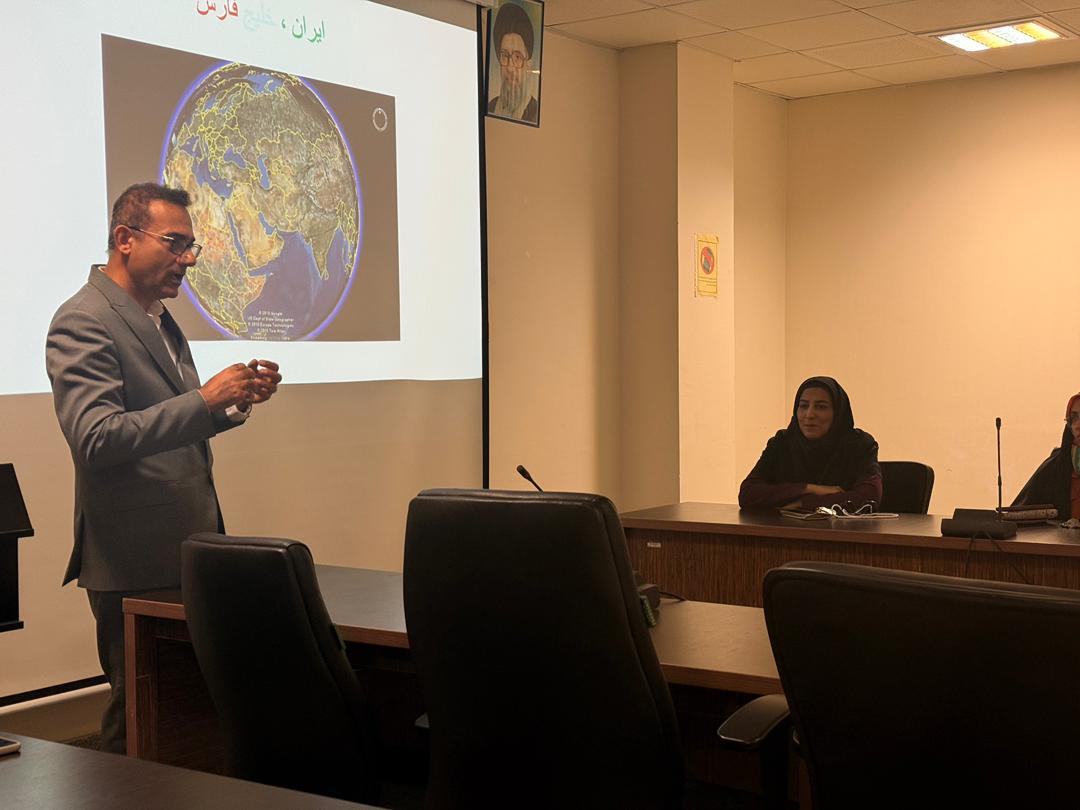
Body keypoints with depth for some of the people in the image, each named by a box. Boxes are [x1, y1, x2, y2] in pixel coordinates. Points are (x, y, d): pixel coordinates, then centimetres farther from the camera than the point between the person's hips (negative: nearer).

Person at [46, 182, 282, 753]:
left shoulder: (158, 317, 16)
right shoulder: (83, 323, -14)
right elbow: (96, 438, -24)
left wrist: (235, 401, 5)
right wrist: (206, 399, -26)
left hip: (184, 550, 9)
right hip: (135, 561, -9)